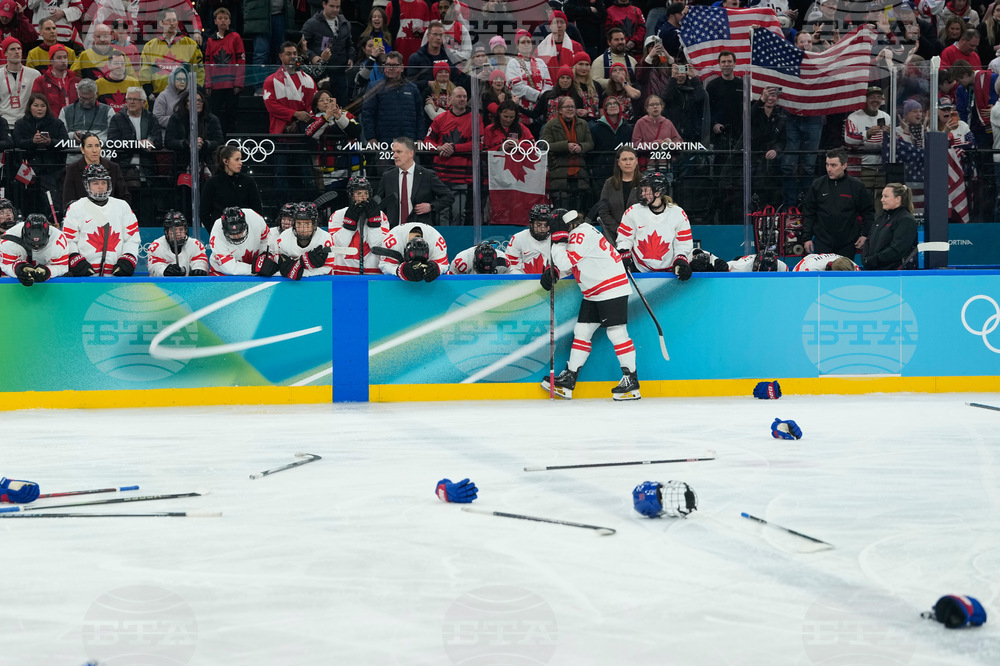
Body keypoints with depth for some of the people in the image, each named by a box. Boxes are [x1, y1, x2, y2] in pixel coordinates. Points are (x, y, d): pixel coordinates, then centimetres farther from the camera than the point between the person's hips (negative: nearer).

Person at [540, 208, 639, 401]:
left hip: (612, 289, -11)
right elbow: (568, 266, 23)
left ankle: (632, 381, -5)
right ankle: (568, 380, 14)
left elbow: (566, 262, -23)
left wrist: (558, 242, -13)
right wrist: (552, 272, 7)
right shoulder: (576, 235, 14)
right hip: (594, 294, 11)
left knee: (616, 333, -10)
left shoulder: (582, 235, -18)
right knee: (581, 331, 10)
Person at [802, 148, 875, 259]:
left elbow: (868, 212, 8)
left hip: (847, 245, 0)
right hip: (822, 243, 0)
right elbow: (808, 213, 8)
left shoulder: (857, 186, -1)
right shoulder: (817, 185, 2)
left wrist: (865, 235, 2)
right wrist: (807, 237, 3)